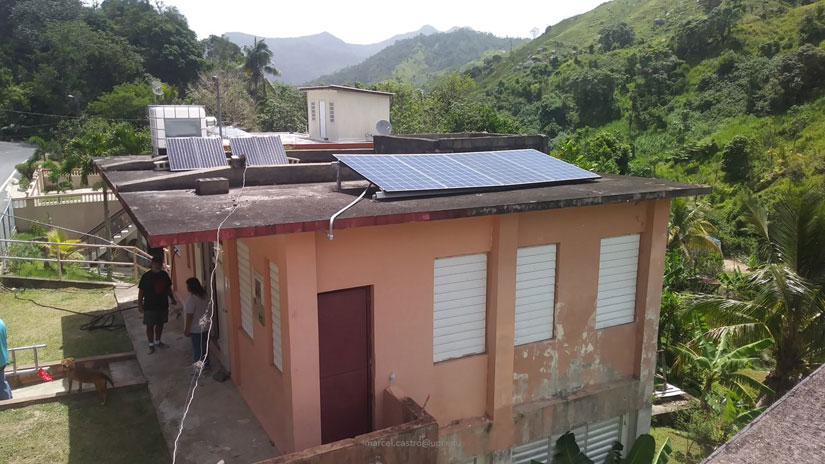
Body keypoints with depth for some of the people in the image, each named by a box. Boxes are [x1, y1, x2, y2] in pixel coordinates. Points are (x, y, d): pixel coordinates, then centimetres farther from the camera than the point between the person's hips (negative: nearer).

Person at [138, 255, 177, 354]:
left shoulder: (164, 274, 4)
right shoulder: (146, 276, -10)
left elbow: (168, 288, 15)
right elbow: (141, 291, -8)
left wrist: (172, 299, 11)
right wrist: (140, 305, -10)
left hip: (163, 305, 5)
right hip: (150, 306, -5)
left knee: (160, 323, 14)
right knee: (150, 325, 2)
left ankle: (158, 342, 29)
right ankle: (151, 344, 13)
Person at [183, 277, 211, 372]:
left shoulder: (191, 299, -22)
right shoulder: (205, 296, 1)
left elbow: (189, 316, -20)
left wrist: (186, 330, -11)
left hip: (196, 330, -7)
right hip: (206, 327, 7)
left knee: (197, 350, 5)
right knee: (204, 347, 19)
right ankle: (206, 365, 30)